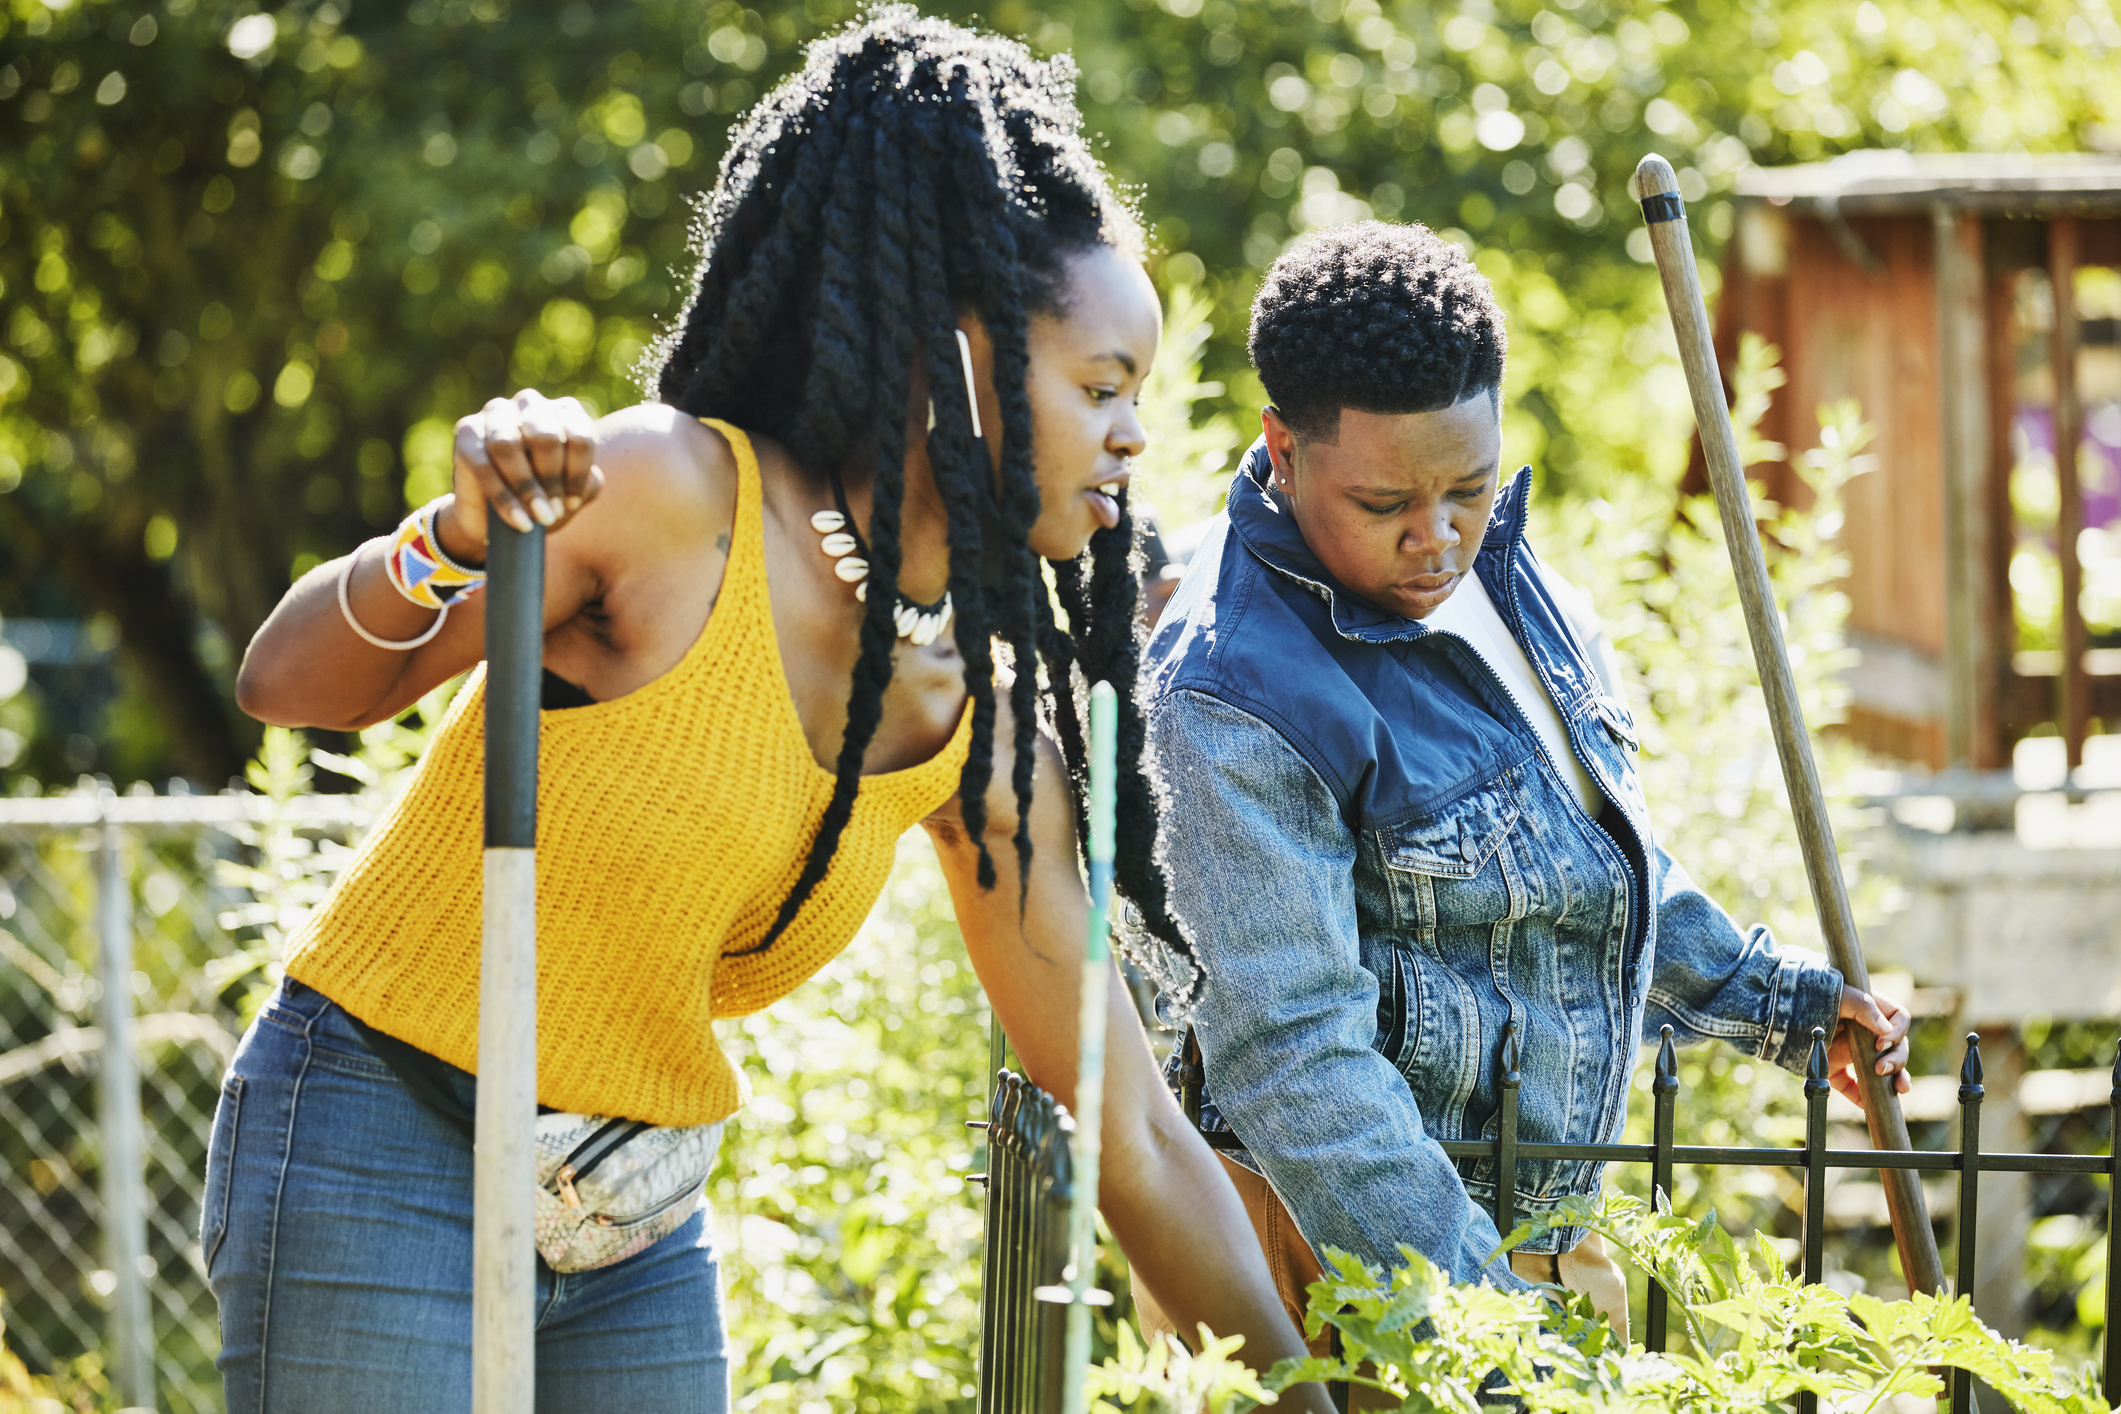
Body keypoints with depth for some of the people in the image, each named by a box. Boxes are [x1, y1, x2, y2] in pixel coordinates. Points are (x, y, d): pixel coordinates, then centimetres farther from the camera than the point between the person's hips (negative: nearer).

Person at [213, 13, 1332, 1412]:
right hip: (384, 1171, -6)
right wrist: (457, 542, -29)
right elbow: (289, 687, -10)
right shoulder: (669, 494, -16)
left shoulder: (983, 731, 0)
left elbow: (1138, 1139, 5)